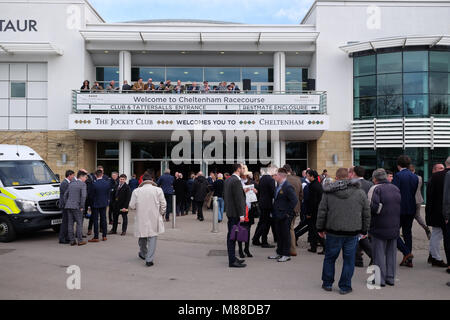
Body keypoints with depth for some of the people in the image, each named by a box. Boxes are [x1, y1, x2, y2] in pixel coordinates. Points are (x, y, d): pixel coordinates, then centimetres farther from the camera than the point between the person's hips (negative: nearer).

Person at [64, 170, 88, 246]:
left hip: (68, 206, 6)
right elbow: (83, 196, -18)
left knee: (70, 224, 7)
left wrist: (66, 204, 17)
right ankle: (80, 241, 4)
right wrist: (82, 206, -10)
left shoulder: (71, 184, 14)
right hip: (76, 207, -6)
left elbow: (65, 195, 14)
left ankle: (72, 240, 11)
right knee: (79, 223, 2)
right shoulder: (82, 184, -7)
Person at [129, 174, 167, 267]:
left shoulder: (136, 191, -4)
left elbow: (132, 206, -4)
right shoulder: (158, 190, -6)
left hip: (141, 219, 2)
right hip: (154, 219, -1)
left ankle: (143, 254, 41)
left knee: (142, 237, 20)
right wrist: (161, 214, 13)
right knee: (152, 238, 3)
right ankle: (149, 259, -3)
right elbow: (163, 204, -4)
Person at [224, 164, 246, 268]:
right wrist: (241, 214, -18)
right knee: (233, 236, -6)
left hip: (229, 211, 10)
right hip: (235, 213, -10)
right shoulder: (236, 181, -17)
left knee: (231, 235, 14)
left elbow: (224, 196, 19)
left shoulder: (227, 180, 12)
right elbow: (238, 199, -19)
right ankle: (232, 261, -2)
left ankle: (232, 258, 24)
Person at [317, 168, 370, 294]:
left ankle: (327, 284, 24)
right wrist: (364, 230, 14)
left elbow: (322, 212, -1)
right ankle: (345, 287, 16)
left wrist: (320, 228, 10)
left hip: (333, 232, 0)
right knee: (349, 260, 10)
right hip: (353, 233, 0)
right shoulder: (360, 192, 1)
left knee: (329, 258, 14)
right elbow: (366, 213, 5)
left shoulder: (328, 193, -3)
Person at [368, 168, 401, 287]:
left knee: (379, 253, 4)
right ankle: (391, 278, 21)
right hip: (395, 228, 6)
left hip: (380, 227, -6)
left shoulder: (375, 188, -12)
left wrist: (381, 210, -4)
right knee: (391, 252, 15)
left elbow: (373, 206, -23)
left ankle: (380, 279, 8)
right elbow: (403, 206, 18)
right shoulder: (396, 188, 10)